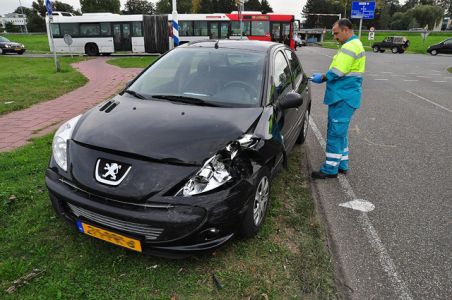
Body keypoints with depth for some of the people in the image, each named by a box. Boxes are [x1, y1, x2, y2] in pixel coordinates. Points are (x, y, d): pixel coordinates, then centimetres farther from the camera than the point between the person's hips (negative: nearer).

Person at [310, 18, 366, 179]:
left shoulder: (350, 46, -15)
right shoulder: (354, 45, 19)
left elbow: (337, 72, -21)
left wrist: (322, 77, -6)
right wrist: (324, 76, 9)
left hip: (343, 97, -11)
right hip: (344, 96, 11)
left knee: (335, 133, -6)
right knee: (340, 132, 17)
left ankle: (330, 169, 1)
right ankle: (342, 164, 26)